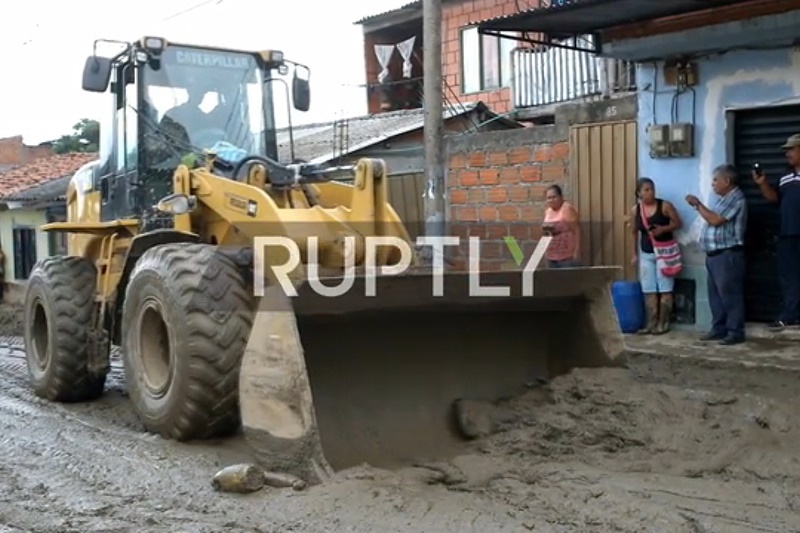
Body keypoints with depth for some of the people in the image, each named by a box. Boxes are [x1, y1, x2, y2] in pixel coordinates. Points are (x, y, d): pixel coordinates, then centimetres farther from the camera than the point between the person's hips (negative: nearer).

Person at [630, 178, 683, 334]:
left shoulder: (665, 205, -9)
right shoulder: (635, 210, 1)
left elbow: (679, 223, -2)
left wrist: (663, 229, -19)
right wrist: (635, 254, 12)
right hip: (646, 254, 4)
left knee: (665, 289, -1)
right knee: (648, 290, 4)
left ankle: (663, 323, 4)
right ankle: (651, 323, 9)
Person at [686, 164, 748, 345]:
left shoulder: (736, 198, -13)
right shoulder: (723, 198, 18)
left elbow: (715, 220, -20)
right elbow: (712, 219, 18)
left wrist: (698, 205, -10)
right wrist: (699, 206, 6)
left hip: (728, 255, -10)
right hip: (715, 254, 10)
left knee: (730, 294, -6)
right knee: (716, 294, 12)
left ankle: (736, 332, -1)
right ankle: (719, 328, 19)